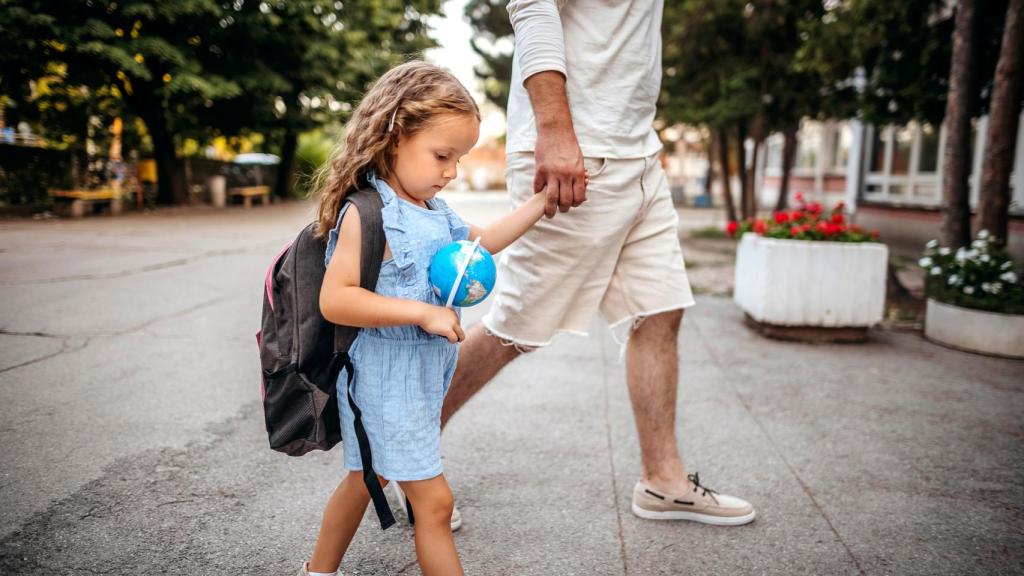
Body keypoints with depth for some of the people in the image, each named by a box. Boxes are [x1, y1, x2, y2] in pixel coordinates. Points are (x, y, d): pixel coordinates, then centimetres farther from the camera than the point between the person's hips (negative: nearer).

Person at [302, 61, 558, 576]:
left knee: (367, 477, 24)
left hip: (421, 374, 9)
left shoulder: (433, 210, 6)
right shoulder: (367, 214, -22)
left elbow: (481, 242, 20)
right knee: (434, 500, -2)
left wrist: (544, 201, 15)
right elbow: (334, 300, -27)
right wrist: (420, 312, -28)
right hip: (385, 379, -9)